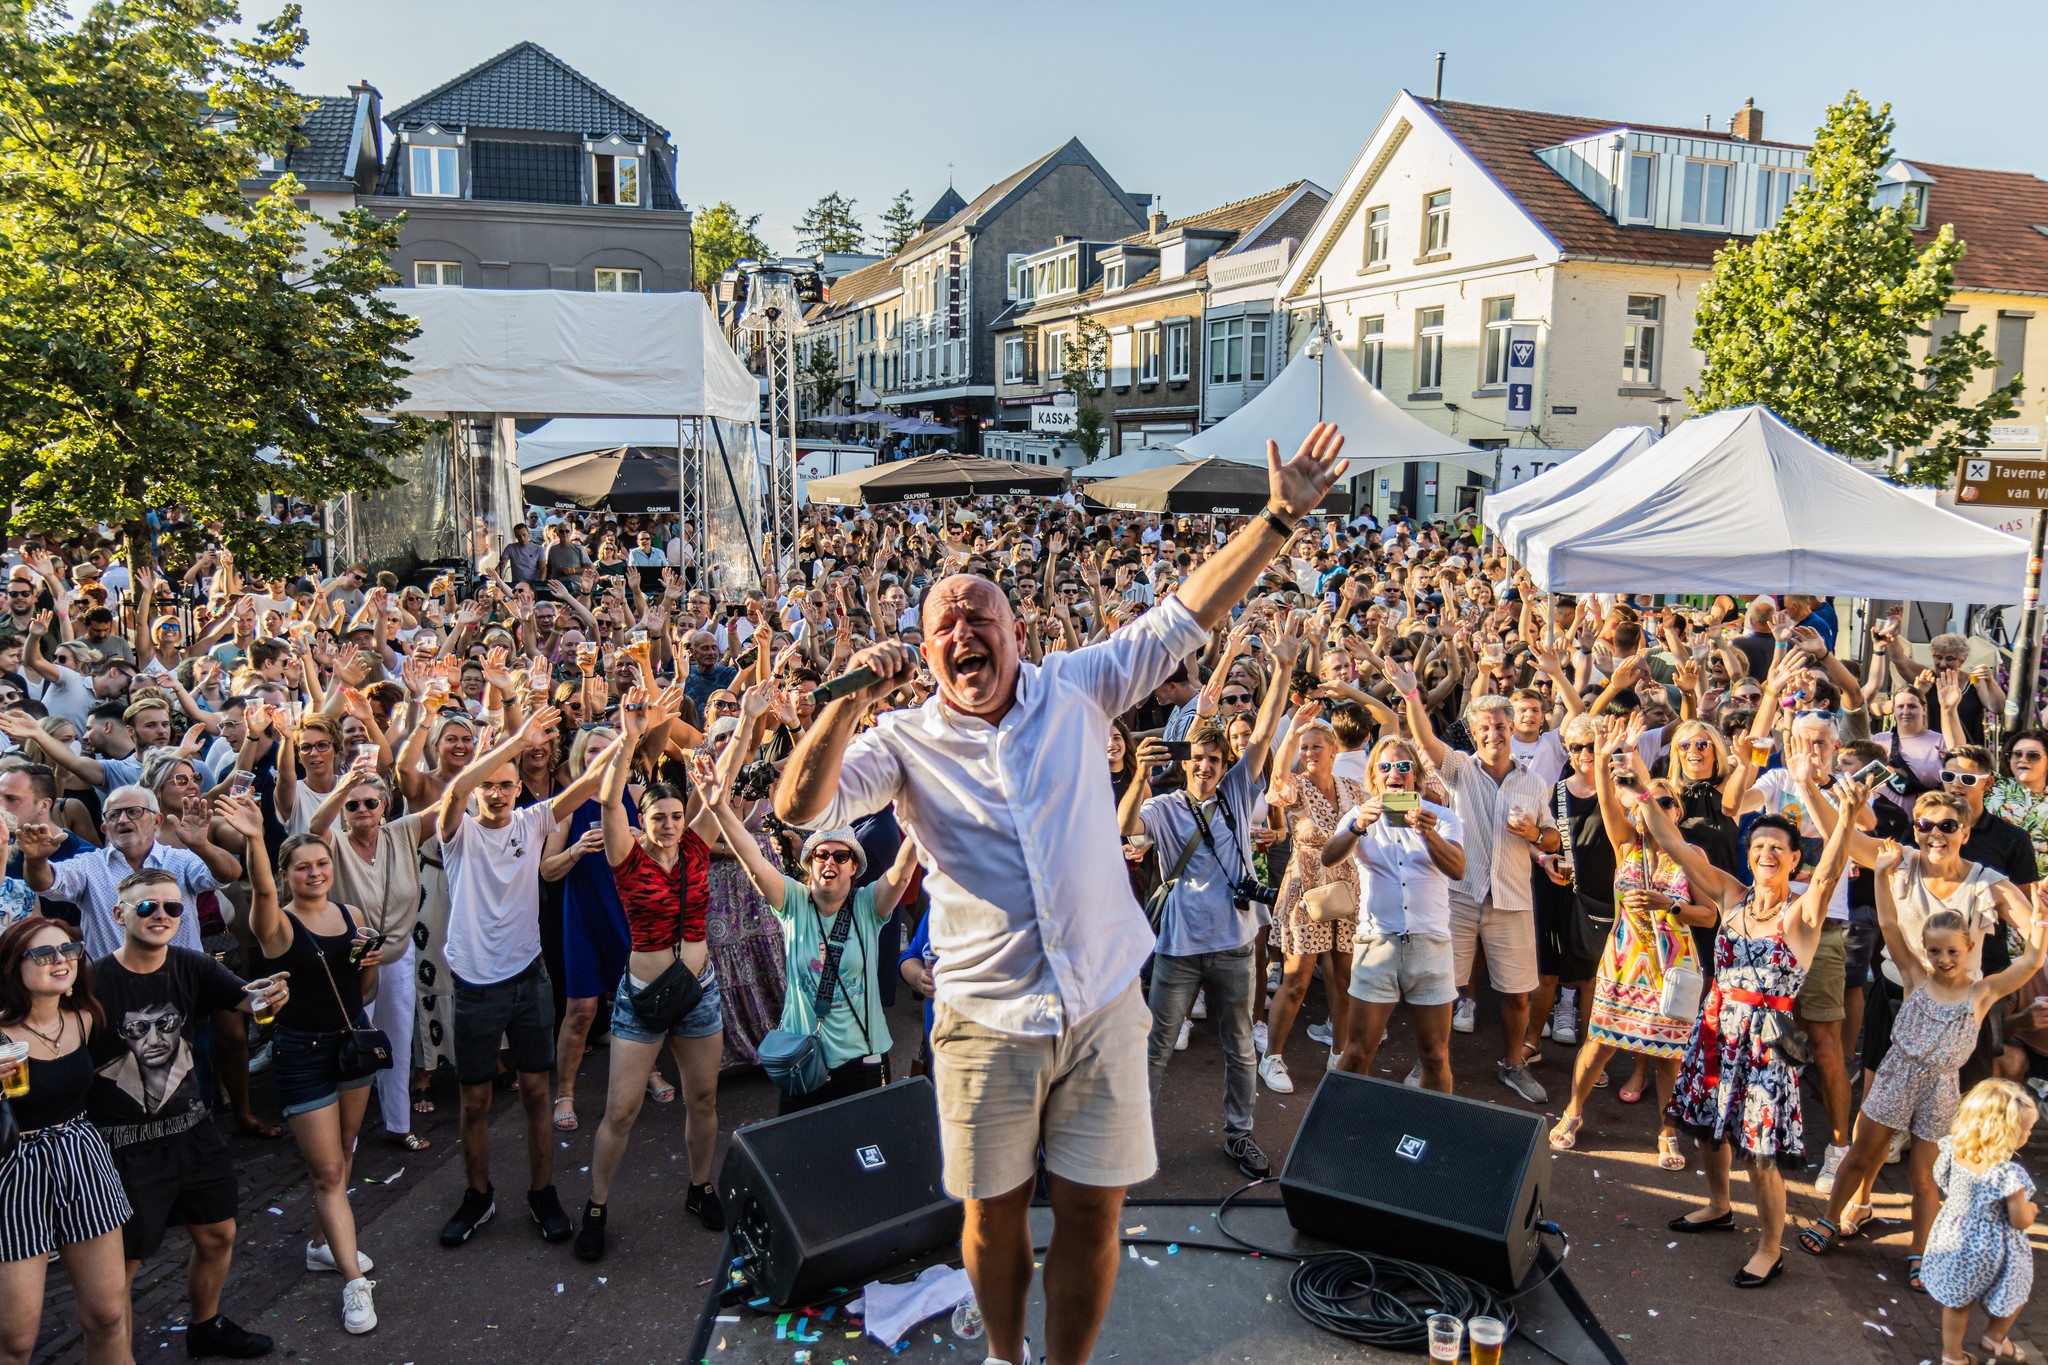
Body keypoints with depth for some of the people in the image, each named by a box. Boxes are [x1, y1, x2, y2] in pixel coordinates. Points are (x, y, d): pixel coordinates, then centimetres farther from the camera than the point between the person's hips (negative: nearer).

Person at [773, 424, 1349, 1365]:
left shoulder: (1075, 691, 2)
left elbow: (1185, 616, 1)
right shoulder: (906, 742, -2)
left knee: (1091, 1212, 8)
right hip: (985, 1021, 0)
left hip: (1102, 1008, 1)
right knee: (994, 1212, 14)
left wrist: (1278, 517, -3)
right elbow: (800, 806, -14)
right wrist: (852, 697, -23)